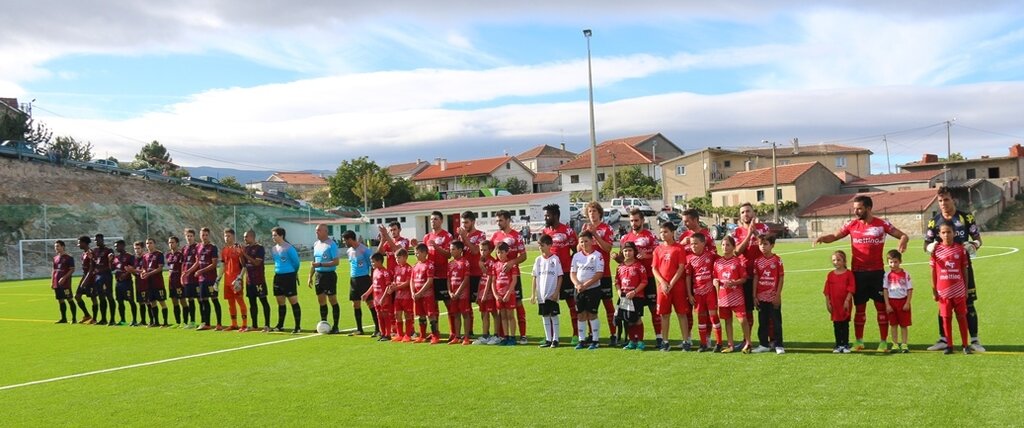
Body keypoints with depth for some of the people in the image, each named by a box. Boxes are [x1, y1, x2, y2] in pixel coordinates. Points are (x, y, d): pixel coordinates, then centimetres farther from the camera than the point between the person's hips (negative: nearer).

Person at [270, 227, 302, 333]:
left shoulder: (289, 248, -13)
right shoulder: (273, 249, 9)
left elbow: (296, 262, -5)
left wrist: (294, 273, 8)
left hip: (289, 276, -7)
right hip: (278, 276, 7)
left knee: (293, 301, -5)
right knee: (280, 302, 14)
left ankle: (298, 326, -2)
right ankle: (280, 325, 24)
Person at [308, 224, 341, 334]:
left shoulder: (331, 244, -11)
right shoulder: (316, 244, 12)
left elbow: (336, 262, -17)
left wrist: (320, 264, -22)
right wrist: (310, 276, 17)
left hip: (329, 275, -7)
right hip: (318, 275, 7)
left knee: (332, 300, -2)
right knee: (321, 300, 11)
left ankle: (335, 326, 3)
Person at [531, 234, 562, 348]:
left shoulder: (555, 259, -6)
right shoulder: (538, 260, 6)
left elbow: (560, 277, -6)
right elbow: (535, 277, 9)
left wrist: (556, 292, -11)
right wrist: (533, 294, 6)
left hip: (552, 295, -4)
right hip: (541, 295, 5)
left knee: (554, 316, 1)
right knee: (545, 316, 10)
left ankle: (555, 340, 8)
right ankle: (548, 339, 17)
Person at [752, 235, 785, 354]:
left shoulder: (777, 260, -6)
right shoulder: (758, 261, 3)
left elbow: (781, 278, -5)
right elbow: (755, 278, 6)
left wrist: (778, 295, -10)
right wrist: (754, 296, 2)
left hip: (773, 297, -4)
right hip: (761, 297, 4)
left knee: (776, 322, 2)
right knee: (762, 322, 10)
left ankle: (778, 345, 9)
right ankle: (764, 345, 19)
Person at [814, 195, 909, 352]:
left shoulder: (882, 224, -2)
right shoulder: (851, 225, 3)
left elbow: (903, 235, 1)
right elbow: (835, 236, 8)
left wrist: (902, 243, -22)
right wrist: (822, 238, -13)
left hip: (877, 272, -1)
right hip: (858, 273, 2)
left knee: (881, 306, 3)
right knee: (860, 308, 8)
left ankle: (883, 341, 12)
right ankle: (859, 341, 17)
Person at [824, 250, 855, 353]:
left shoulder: (848, 274, -4)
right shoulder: (830, 275, 6)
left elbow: (851, 289, -8)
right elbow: (827, 291, 6)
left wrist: (847, 300, -14)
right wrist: (827, 303, 1)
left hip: (845, 304, -3)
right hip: (834, 304, 3)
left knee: (845, 324, 4)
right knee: (836, 325, 8)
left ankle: (845, 345, 11)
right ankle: (838, 345, 15)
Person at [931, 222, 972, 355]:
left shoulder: (960, 248, 0)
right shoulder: (936, 249, -1)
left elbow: (964, 270, 5)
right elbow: (933, 271, 3)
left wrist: (966, 289, 4)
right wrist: (933, 290, 1)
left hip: (959, 290, 0)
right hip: (943, 291, 0)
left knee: (962, 317, 5)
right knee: (946, 318, 5)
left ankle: (965, 345, 15)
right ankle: (949, 345, 14)